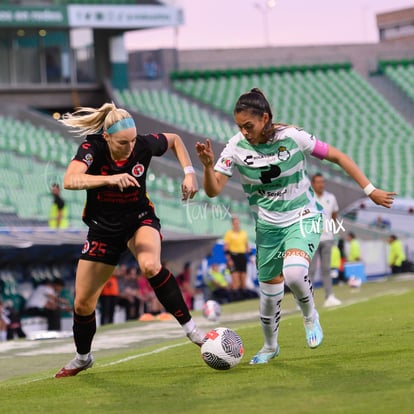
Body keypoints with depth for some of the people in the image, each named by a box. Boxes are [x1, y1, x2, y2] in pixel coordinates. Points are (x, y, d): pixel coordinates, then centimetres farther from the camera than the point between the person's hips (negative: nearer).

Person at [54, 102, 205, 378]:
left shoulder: (144, 145, -18)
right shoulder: (93, 148, -23)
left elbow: (174, 140, 5)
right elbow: (70, 181, -41)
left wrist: (189, 172, -9)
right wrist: (110, 179, -53)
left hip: (140, 220, -1)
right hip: (103, 228, 1)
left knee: (150, 266, -36)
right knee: (83, 303, 5)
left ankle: (191, 328, -24)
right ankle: (83, 357, 34)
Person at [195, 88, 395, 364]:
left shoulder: (292, 137, -18)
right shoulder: (237, 148, -13)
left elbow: (337, 157, -7)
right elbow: (213, 190, -14)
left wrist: (370, 190, -6)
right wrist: (208, 166, -34)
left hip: (303, 219, -3)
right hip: (268, 225, 3)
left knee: (294, 273, -31)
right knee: (269, 292, 10)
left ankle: (311, 317, 0)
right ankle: (270, 347, 38)